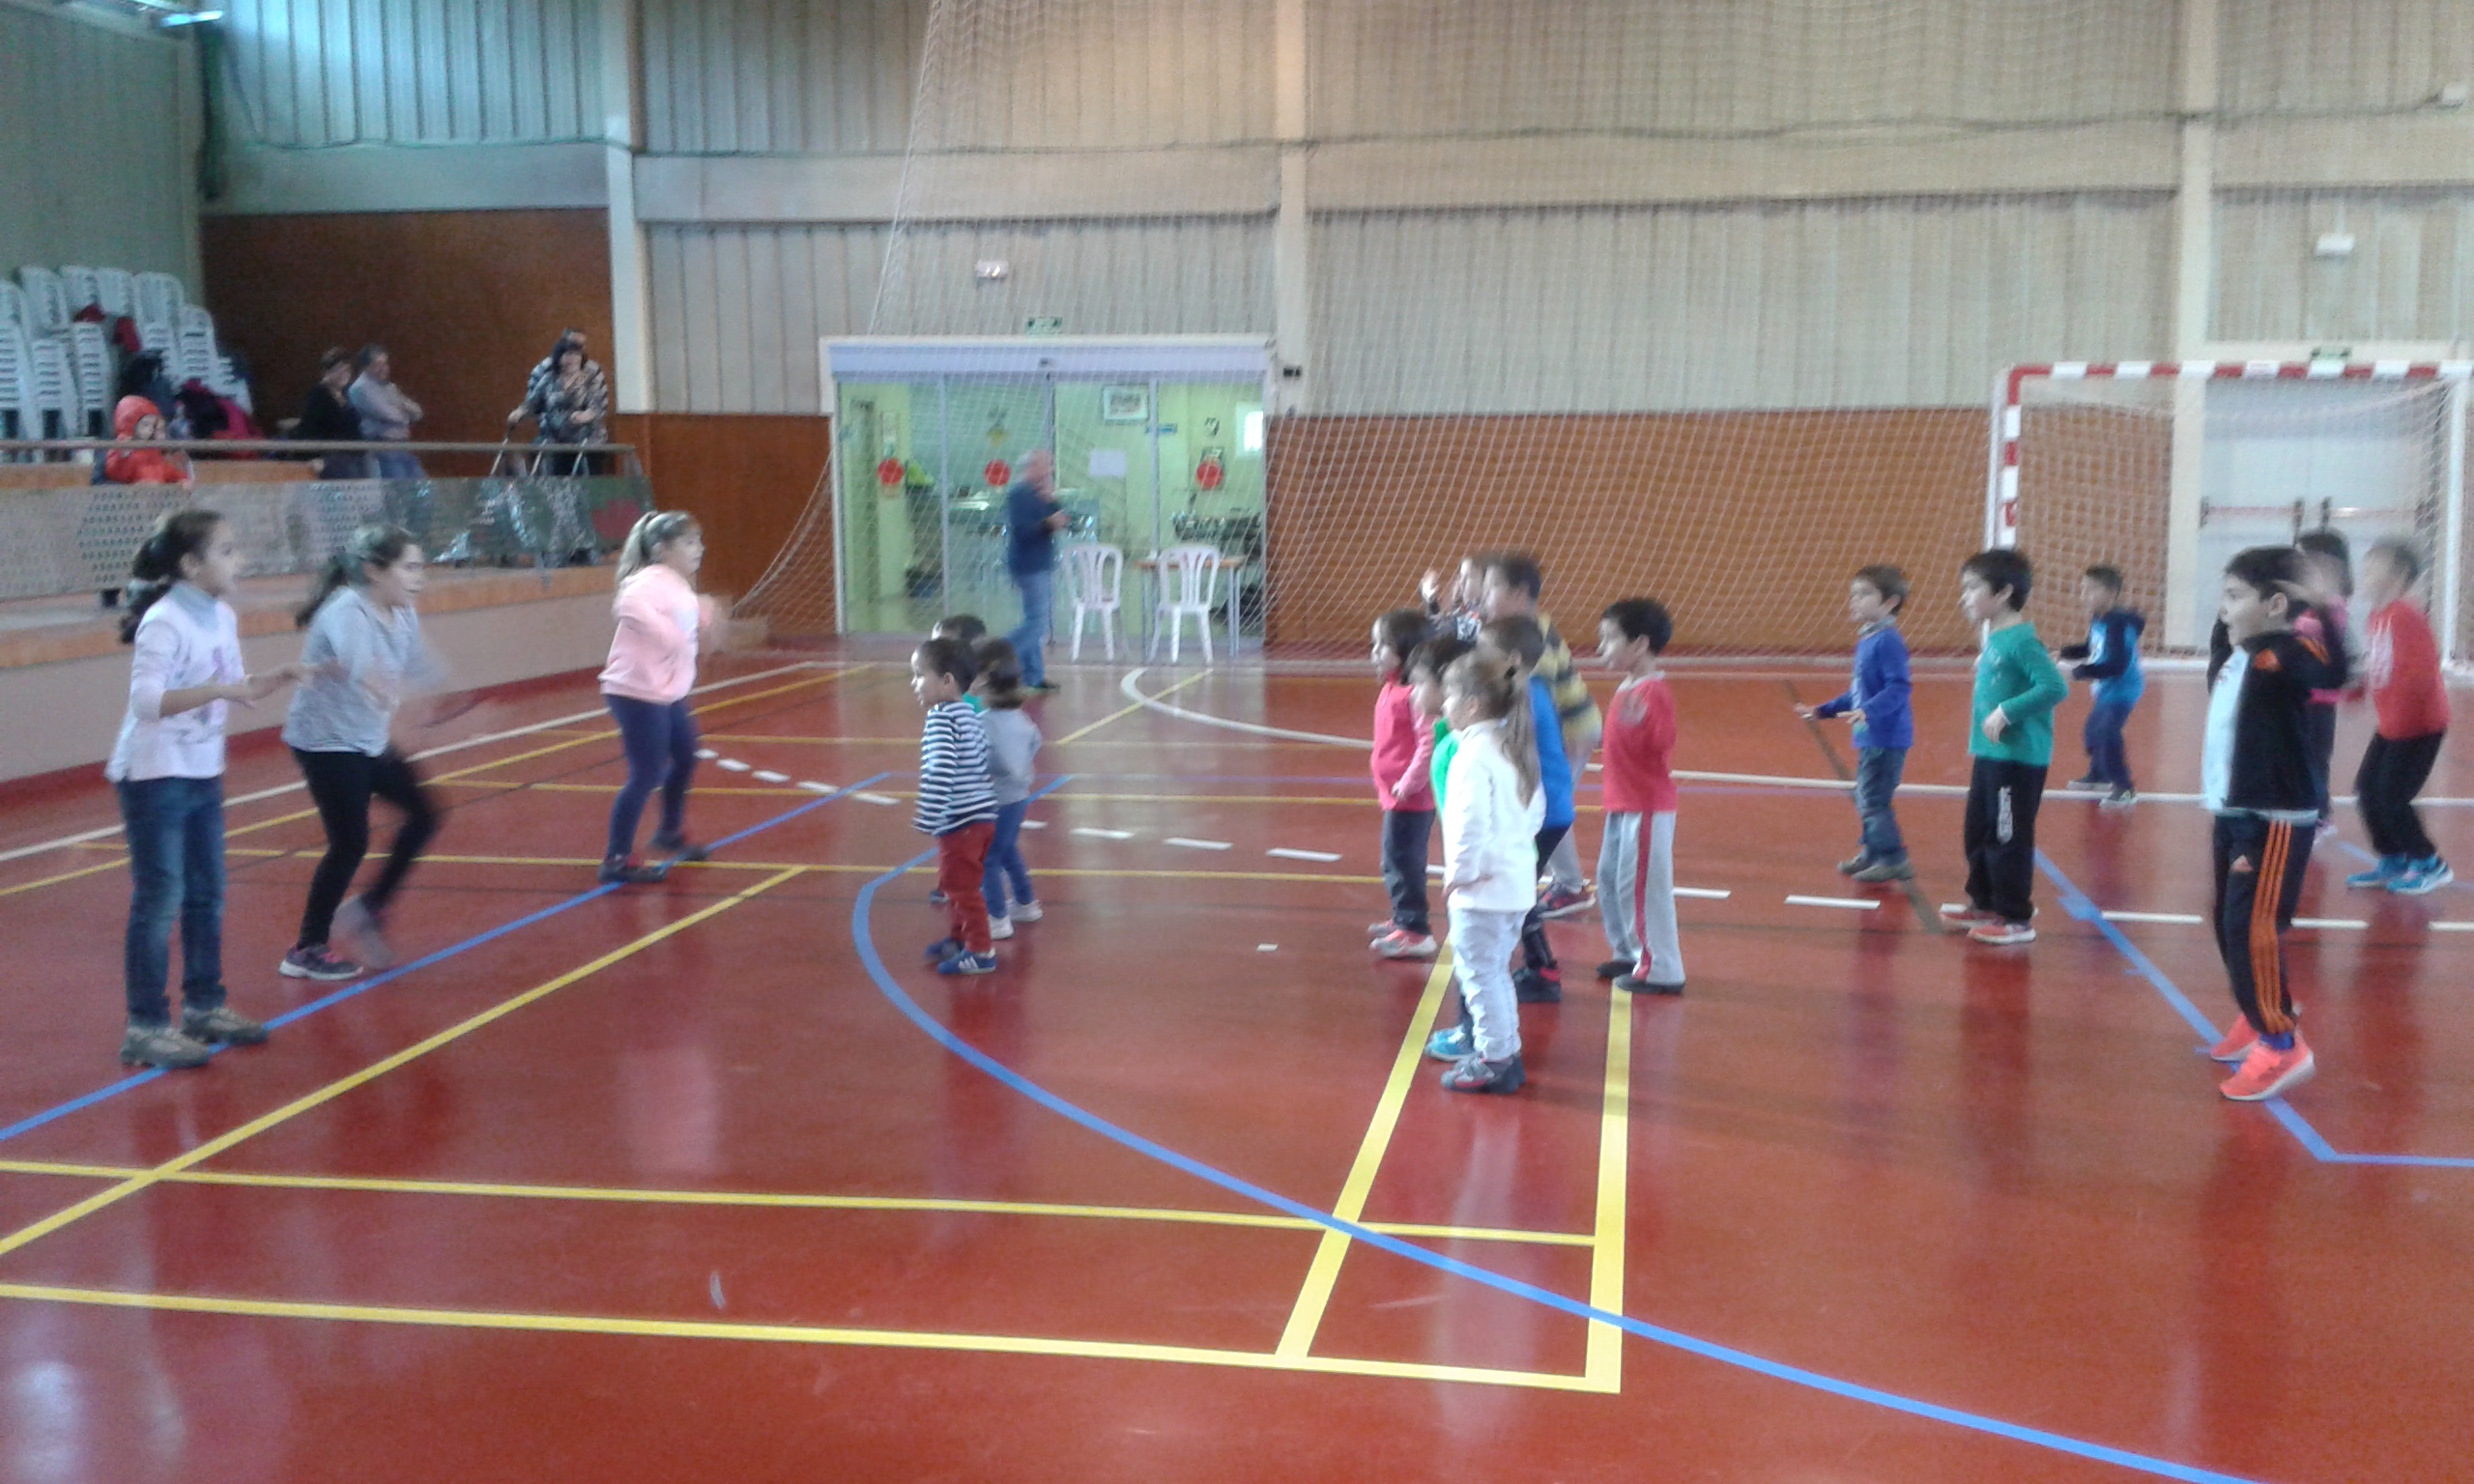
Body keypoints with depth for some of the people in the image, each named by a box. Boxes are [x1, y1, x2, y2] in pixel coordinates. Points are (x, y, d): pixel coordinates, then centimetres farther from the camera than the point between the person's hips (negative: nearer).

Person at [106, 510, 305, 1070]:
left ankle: (204, 1006, 28)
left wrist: (273, 681, -2)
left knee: (207, 896, 15)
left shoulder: (222, 617, 5)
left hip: (203, 775, 8)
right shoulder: (165, 622, -18)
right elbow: (147, 698, -28)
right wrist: (219, 689, -35)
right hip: (154, 778, -8)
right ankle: (145, 1028, 5)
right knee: (159, 902, -3)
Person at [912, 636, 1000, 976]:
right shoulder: (967, 714, 11)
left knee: (961, 886, 0)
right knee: (956, 883, 22)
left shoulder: (941, 719, -17)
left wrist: (926, 818, -23)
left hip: (960, 821, -9)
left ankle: (980, 952, 5)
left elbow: (940, 773, -26)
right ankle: (958, 937, 35)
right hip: (982, 815, 9)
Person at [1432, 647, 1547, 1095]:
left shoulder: (1473, 754, -18)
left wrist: (1461, 872, -14)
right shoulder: (1515, 748, 10)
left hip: (1483, 887, -9)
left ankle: (1493, 1061, 5)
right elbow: (1537, 809, 17)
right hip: (1520, 882, 10)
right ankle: (1507, 1052, 27)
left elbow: (1472, 821, -24)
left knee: (1479, 973, 0)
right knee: (1495, 971, 20)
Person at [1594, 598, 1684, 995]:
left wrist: (1637, 720, -42)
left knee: (1643, 886, -5)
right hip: (1622, 804, 10)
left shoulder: (1653, 693, -18)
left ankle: (1661, 971, 4)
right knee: (1610, 881, 19)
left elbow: (1661, 743, -28)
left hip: (1647, 808, -10)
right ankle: (1630, 953, 33)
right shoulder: (1627, 687, 10)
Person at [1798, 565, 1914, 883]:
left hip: (1887, 737, -10)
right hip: (1870, 737, 10)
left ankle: (1893, 860, 1)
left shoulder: (1888, 642, -17)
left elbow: (1898, 687, -25)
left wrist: (1869, 711, -37)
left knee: (1874, 800, -7)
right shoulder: (1866, 640, 12)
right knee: (1865, 798, 18)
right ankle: (1871, 852, 30)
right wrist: (1823, 711, 25)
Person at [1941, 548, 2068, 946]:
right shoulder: (1994, 640, 10)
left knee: (2007, 839, -2)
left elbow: (2055, 687, -25)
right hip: (1989, 754, 10)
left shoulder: (2021, 641, -18)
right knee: (1978, 832, 19)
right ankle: (1984, 904, 33)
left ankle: (2017, 919, 9)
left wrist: (2006, 712, -25)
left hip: (2018, 759, -10)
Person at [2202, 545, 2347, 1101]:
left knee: (2251, 928, -9)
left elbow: (2335, 672, -38)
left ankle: (2282, 1045, 3)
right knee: (2229, 925, 18)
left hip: (2276, 820, -9)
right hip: (2234, 815, 9)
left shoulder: (2284, 653, -17)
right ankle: (2259, 1019, 37)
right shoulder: (2230, 661, 8)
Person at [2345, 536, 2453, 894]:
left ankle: (2429, 865, 10)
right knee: (2366, 789, 9)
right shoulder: (2376, 616, 7)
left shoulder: (2404, 614, -19)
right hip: (2391, 724, 9)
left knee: (2391, 798, -7)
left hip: (2419, 724, -9)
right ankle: (2392, 861, 22)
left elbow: (2424, 666, -25)